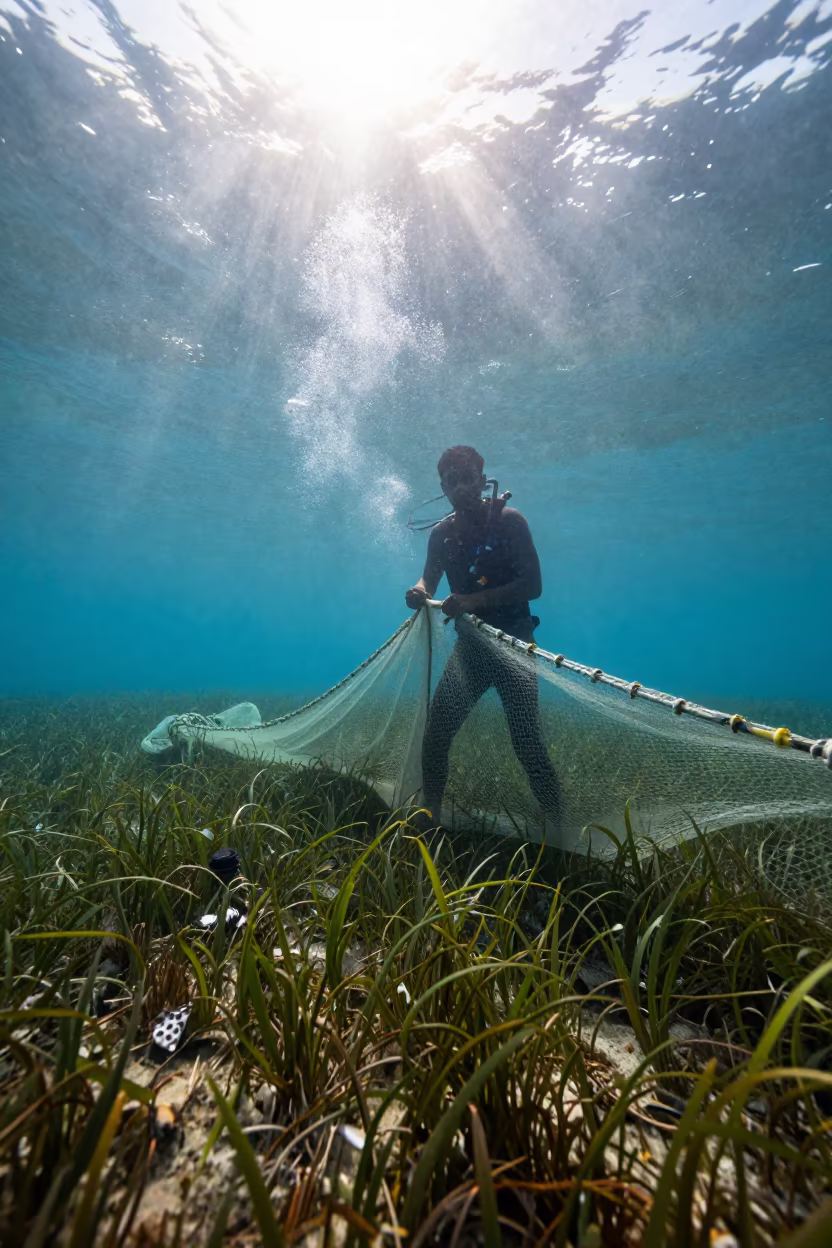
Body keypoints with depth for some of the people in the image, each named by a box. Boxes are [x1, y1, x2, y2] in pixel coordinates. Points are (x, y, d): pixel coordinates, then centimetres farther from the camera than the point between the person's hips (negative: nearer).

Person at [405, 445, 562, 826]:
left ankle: (557, 827, 10)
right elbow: (429, 580, 16)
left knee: (527, 742, -8)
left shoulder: (508, 520, -8)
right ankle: (429, 819, 18)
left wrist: (475, 600, -27)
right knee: (435, 734, -1)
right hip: (470, 645, 4)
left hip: (514, 643, -4)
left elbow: (533, 585, -14)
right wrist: (418, 592, -9)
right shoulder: (442, 533, 5)